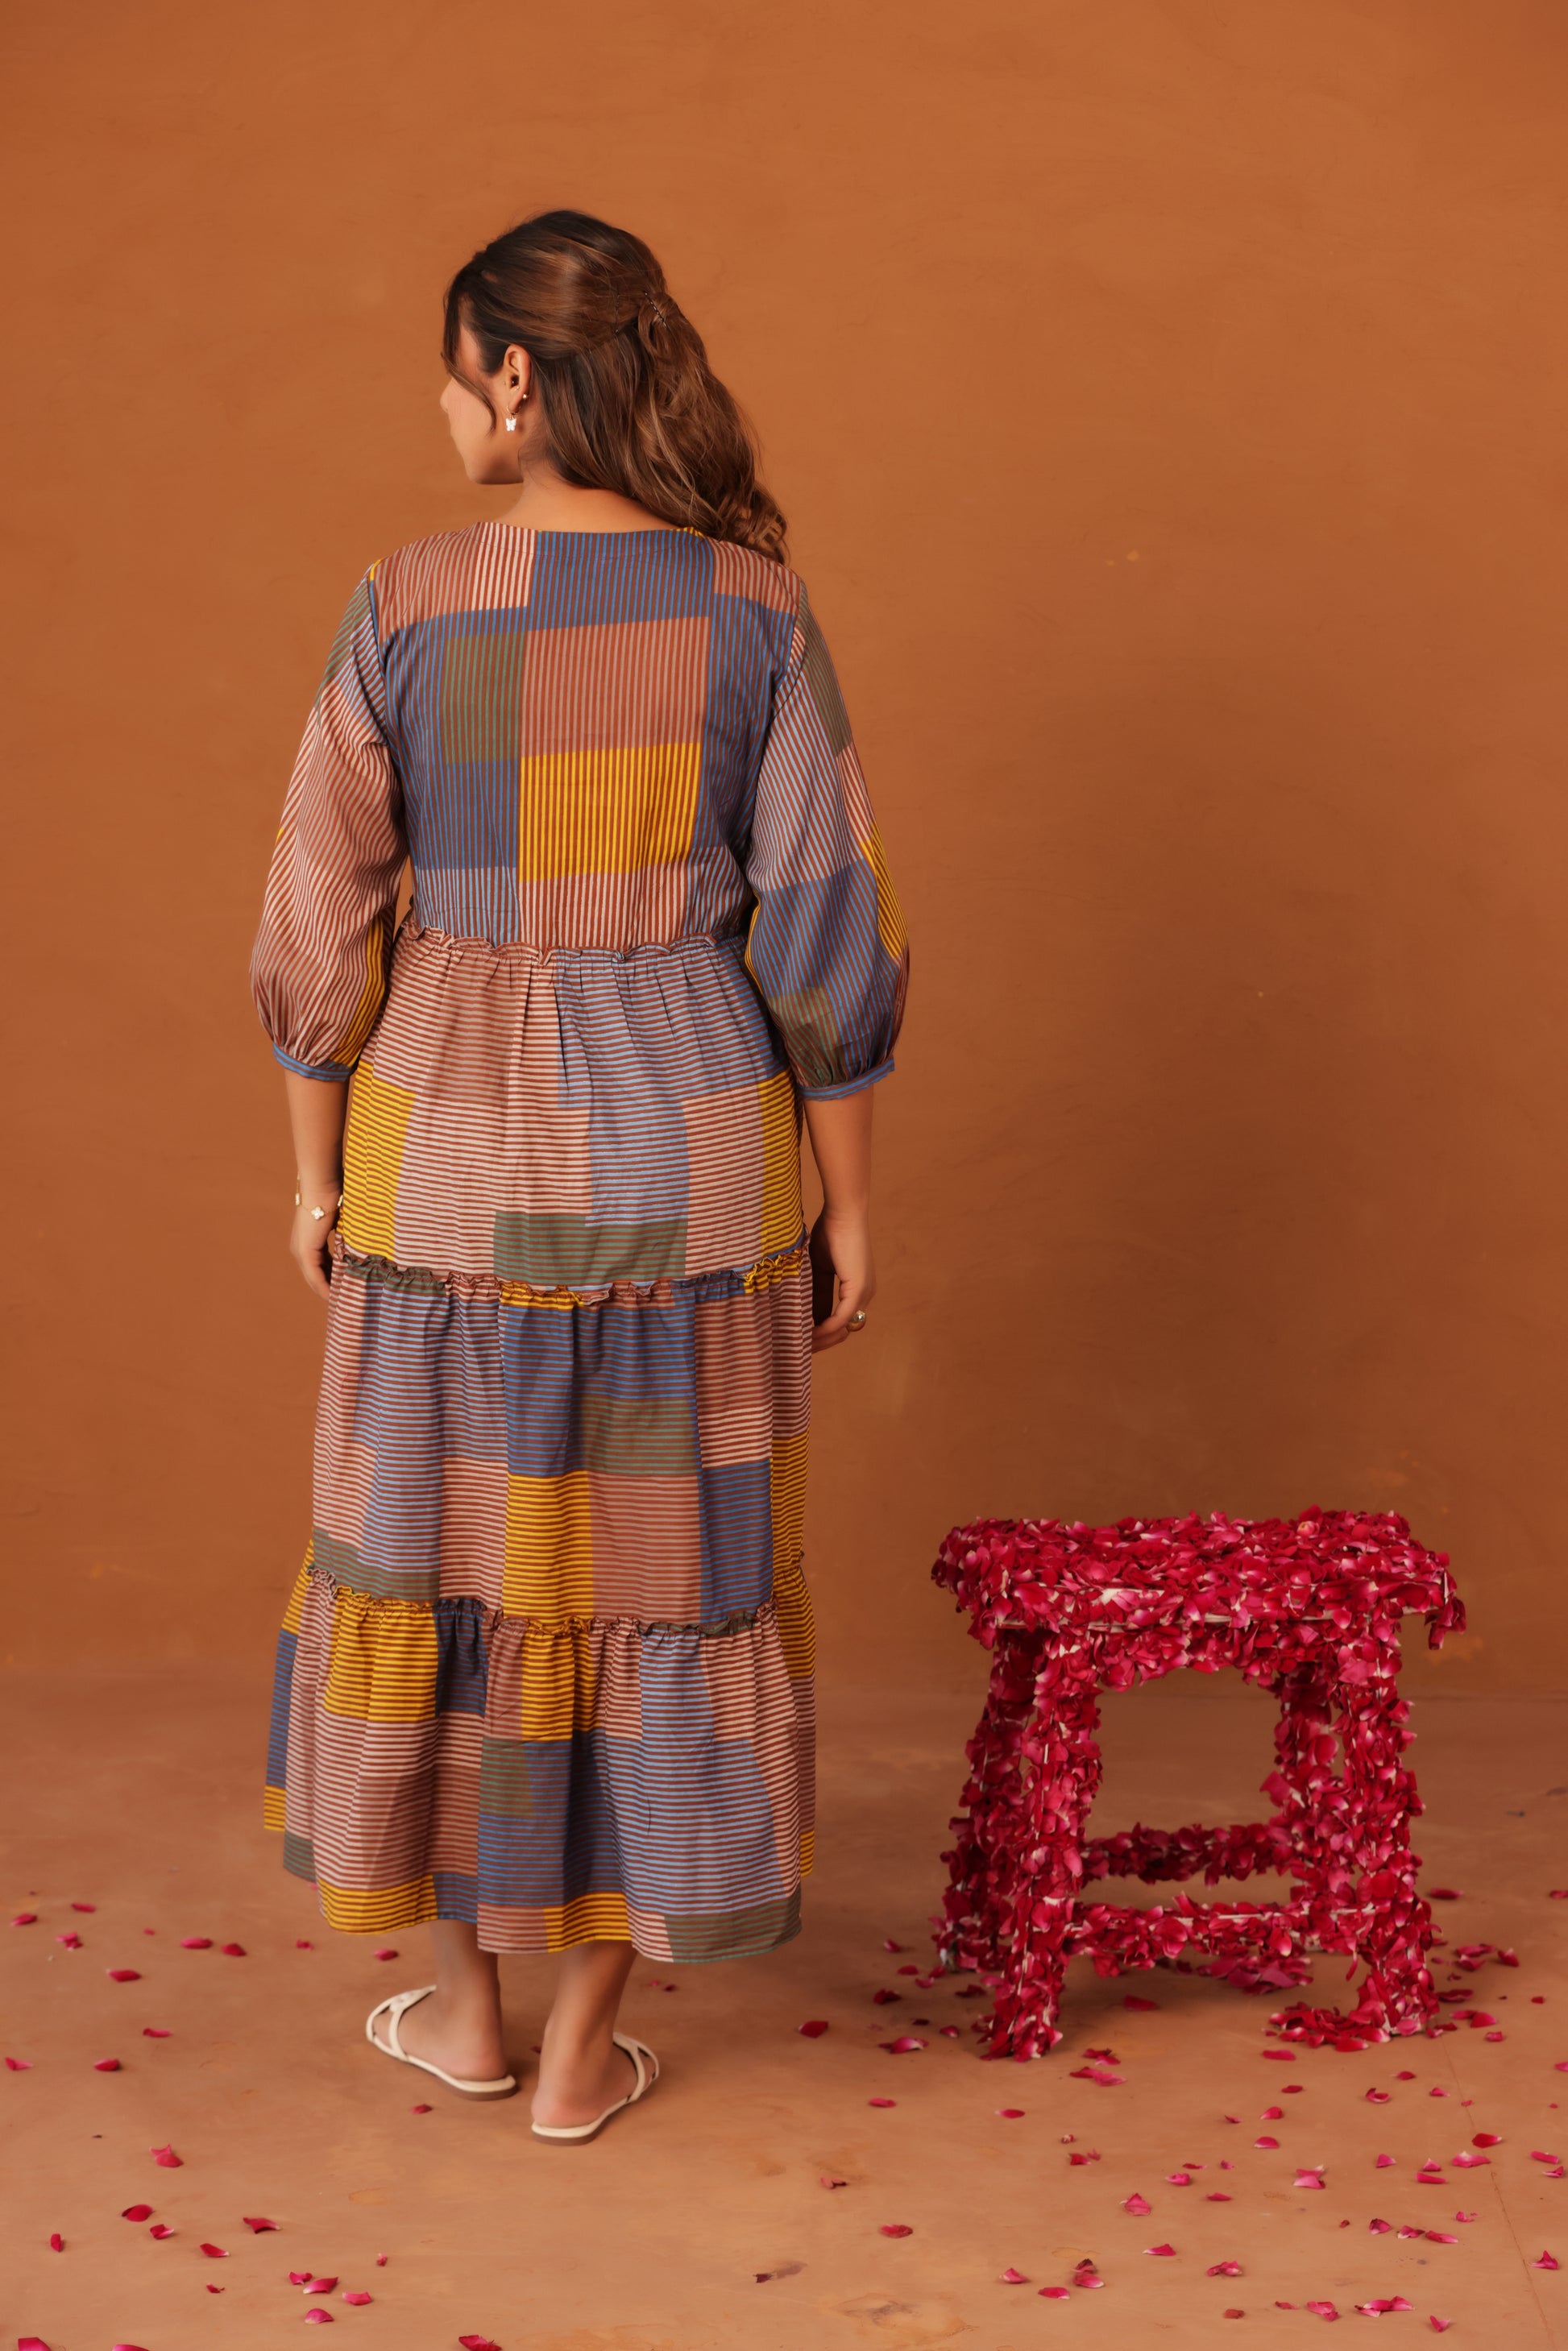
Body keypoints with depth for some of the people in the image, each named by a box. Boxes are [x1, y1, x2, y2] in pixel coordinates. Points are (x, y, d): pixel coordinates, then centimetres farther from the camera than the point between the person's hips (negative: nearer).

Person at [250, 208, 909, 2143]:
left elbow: (321, 926, -6)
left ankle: (460, 1998, 29)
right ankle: (586, 2041, 21)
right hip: (687, 1159, 1)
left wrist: (317, 1173, 8)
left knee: (446, 1549, 18)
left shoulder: (406, 608, -10)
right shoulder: (756, 610, -8)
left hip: (464, 1158, 0)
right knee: (656, 1571, 12)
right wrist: (846, 1209, 2)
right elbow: (827, 933, -8)